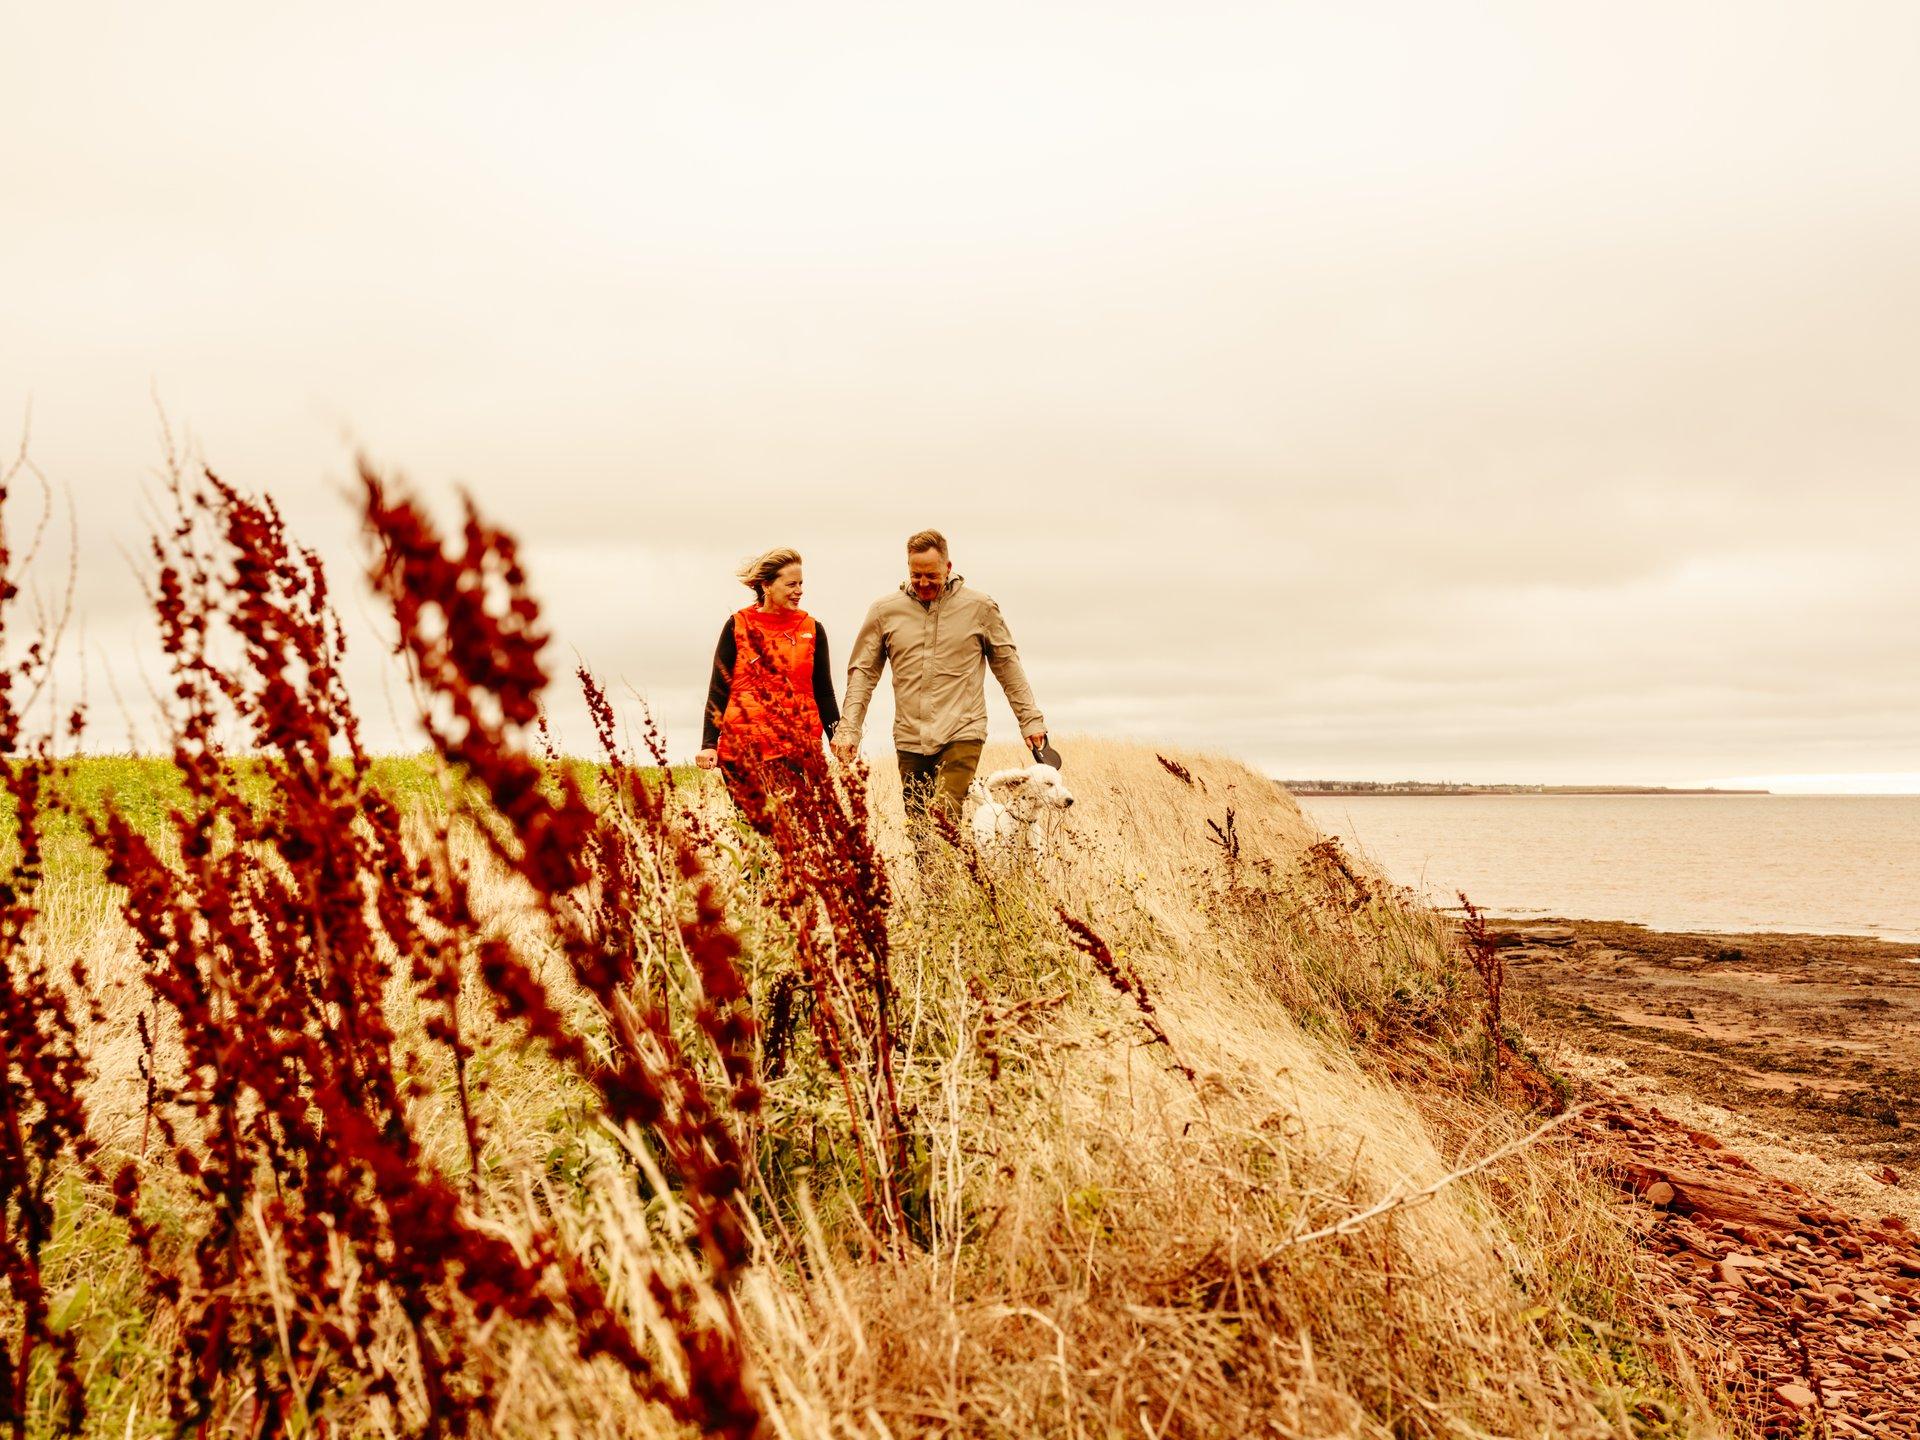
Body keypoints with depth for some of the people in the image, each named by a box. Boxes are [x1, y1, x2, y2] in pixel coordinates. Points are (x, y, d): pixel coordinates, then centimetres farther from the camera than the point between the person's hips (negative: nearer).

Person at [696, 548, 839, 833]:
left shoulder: (812, 629, 10)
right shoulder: (738, 626, 5)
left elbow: (824, 693, 13)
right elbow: (718, 690, 6)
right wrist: (709, 744, -2)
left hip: (798, 749, 1)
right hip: (743, 748, -1)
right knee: (756, 828, 0)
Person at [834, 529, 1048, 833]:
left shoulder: (979, 607, 2)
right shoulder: (885, 611, 5)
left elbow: (1008, 665, 9)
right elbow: (863, 672, 9)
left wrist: (1030, 720, 9)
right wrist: (848, 729, 1)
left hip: (962, 734, -3)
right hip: (909, 740, 3)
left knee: (943, 815, -22)